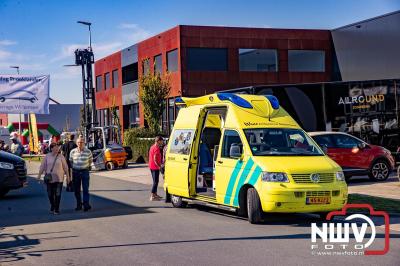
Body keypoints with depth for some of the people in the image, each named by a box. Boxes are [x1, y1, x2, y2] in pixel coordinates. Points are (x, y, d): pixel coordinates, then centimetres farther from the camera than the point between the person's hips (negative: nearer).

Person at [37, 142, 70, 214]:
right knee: (50, 194, 9)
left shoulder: (61, 157, 1)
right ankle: (52, 206, 31)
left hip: (59, 178, -1)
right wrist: (39, 175, -2)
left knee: (58, 194, -3)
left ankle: (56, 209, 6)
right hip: (49, 178, 1)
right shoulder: (47, 156, 2)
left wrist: (67, 176, 2)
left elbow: (65, 167, 4)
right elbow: (42, 166, 3)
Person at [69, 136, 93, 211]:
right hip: (76, 172, 2)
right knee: (76, 190, 6)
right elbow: (70, 161, 13)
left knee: (85, 189, -8)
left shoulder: (88, 151, -3)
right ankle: (79, 205, 17)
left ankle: (86, 204, -10)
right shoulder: (73, 152, 0)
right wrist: (74, 167, 13)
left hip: (85, 172, -2)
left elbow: (91, 160, 14)